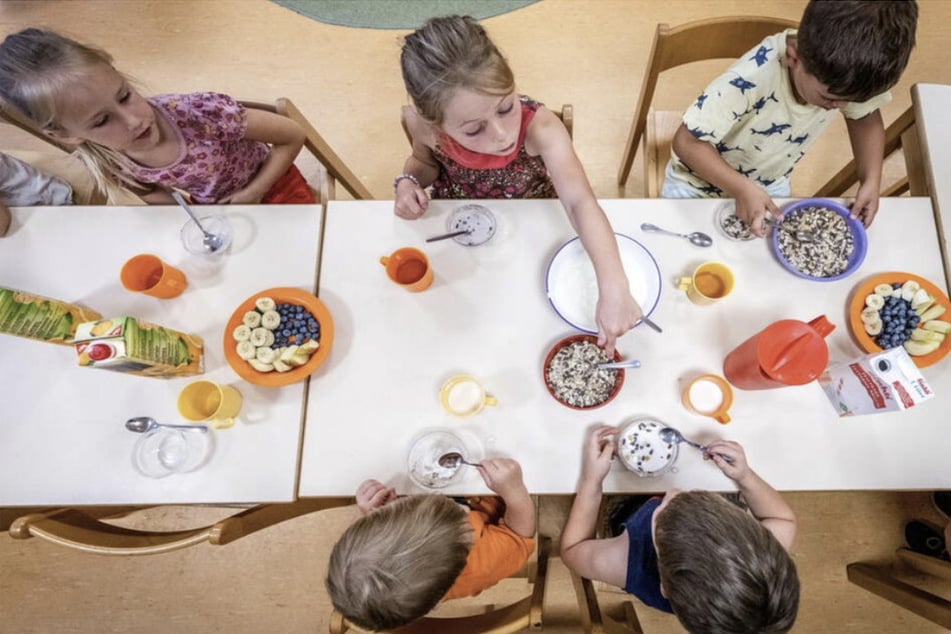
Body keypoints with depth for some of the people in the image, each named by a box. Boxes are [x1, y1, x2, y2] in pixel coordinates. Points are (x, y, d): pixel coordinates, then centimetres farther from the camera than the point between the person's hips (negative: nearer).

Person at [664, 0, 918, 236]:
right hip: (701, 180, -4)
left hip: (770, 183, 4)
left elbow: (866, 118, -2)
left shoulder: (848, 75, -22)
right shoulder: (752, 79, -40)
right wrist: (742, 189, -42)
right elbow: (687, 142, -35)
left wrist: (871, 182, -14)